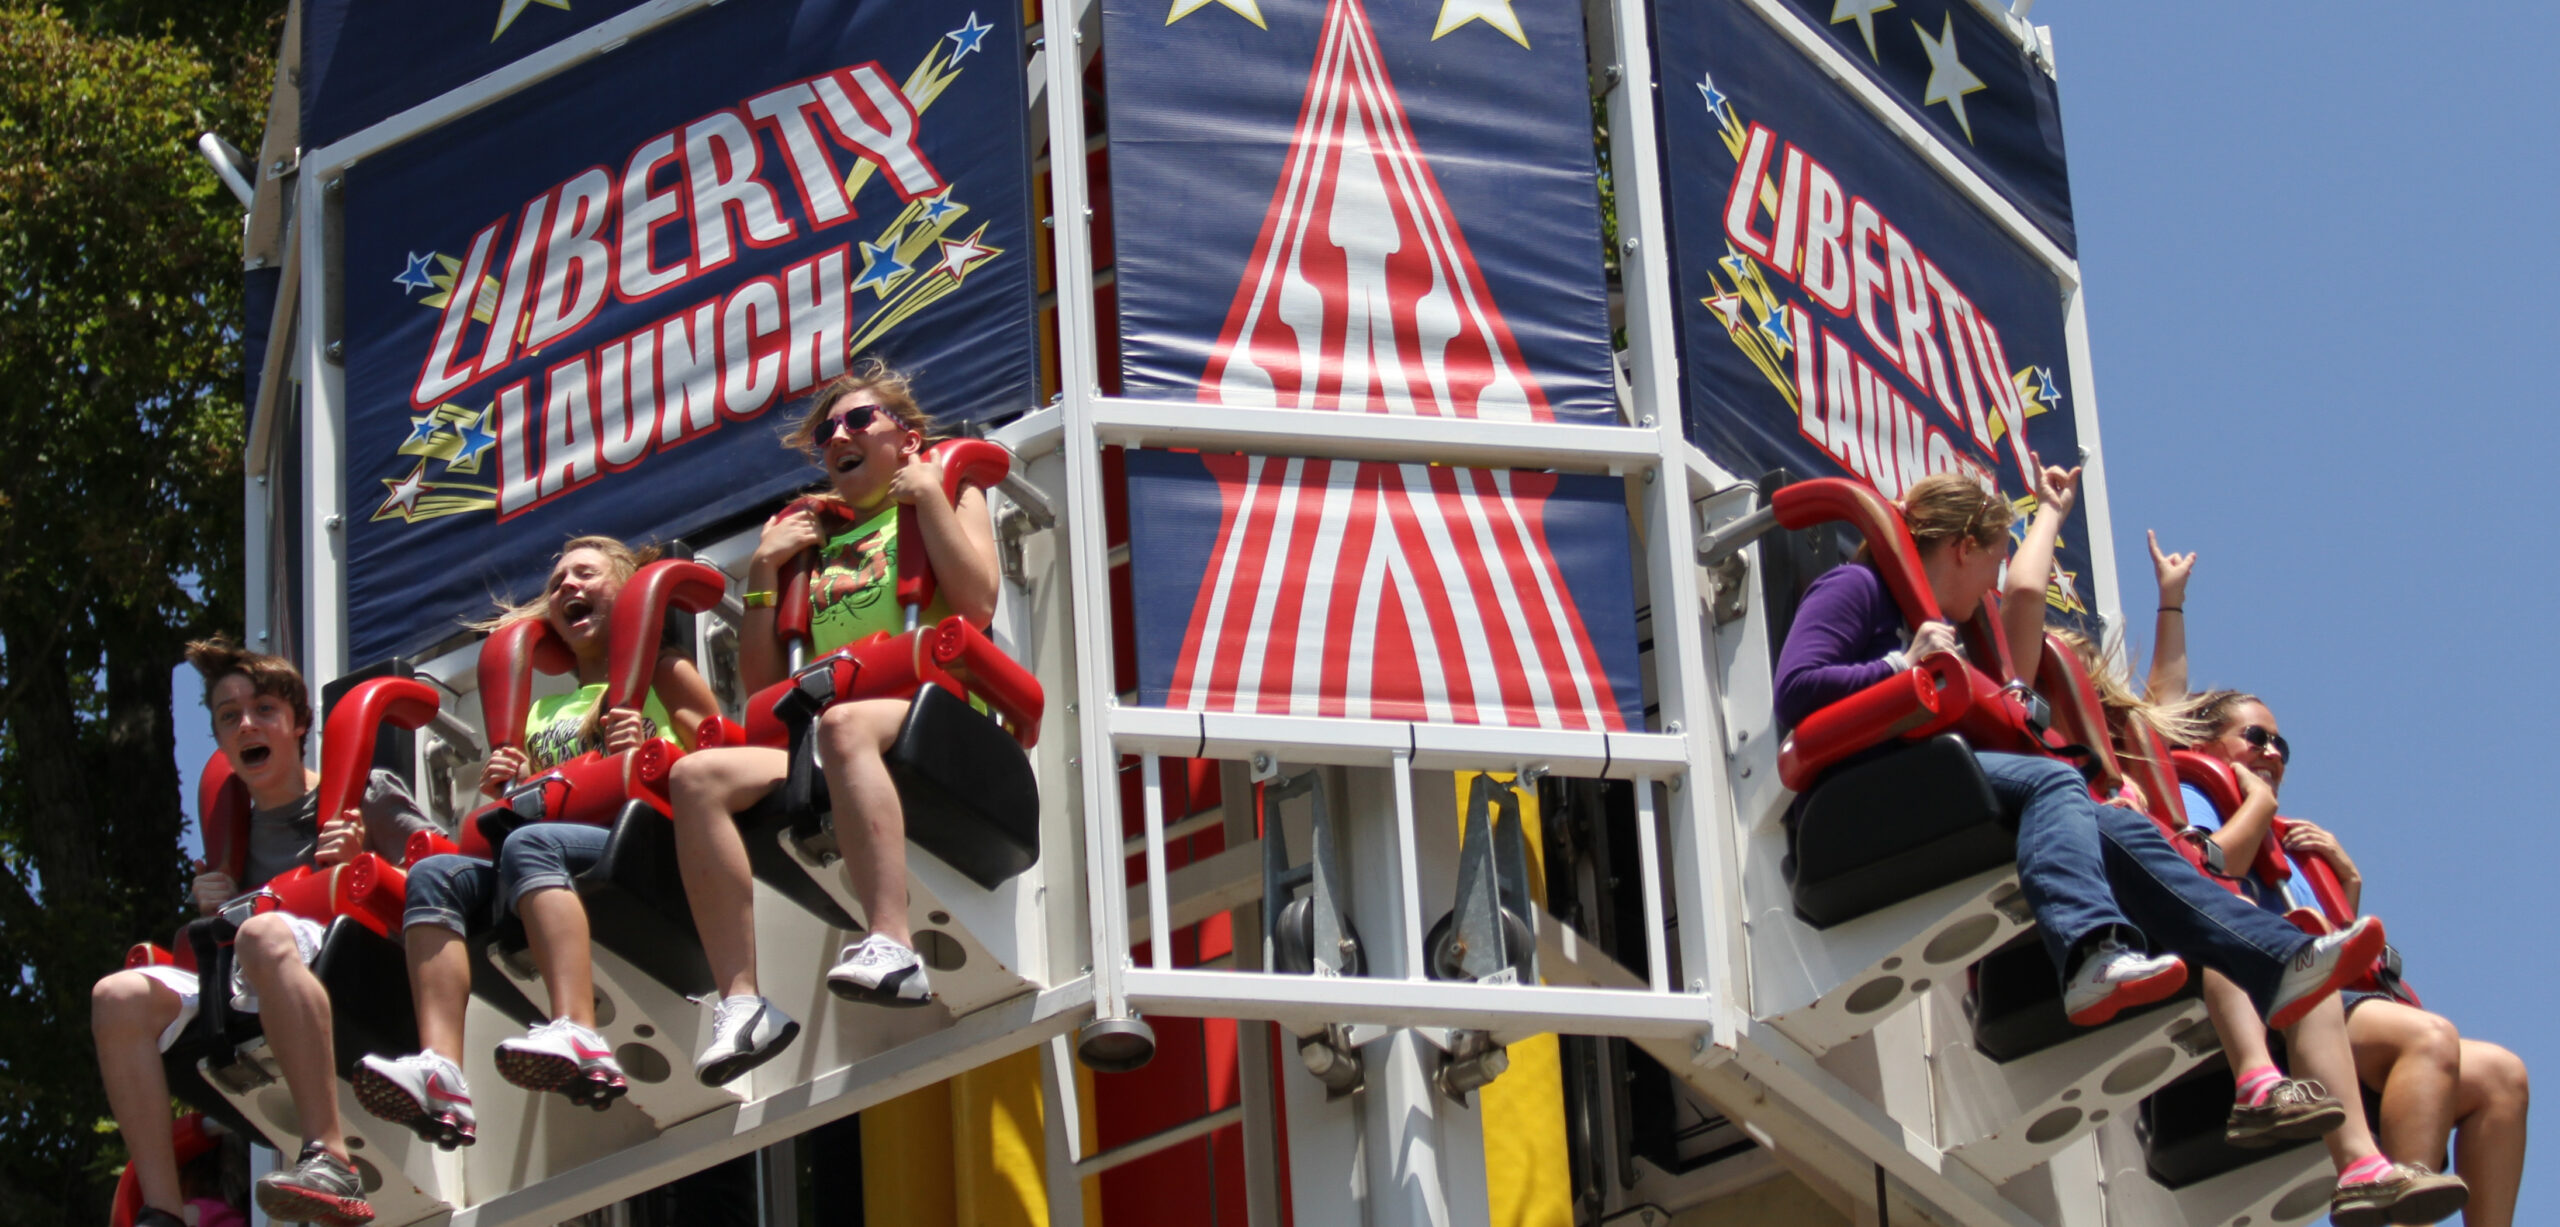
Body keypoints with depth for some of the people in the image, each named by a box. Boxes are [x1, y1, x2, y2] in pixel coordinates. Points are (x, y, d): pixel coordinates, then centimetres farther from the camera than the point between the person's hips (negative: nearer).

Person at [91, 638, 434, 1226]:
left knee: (265, 935, -38)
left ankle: (331, 1160, -49)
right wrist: (215, 912, 9)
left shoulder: (367, 794, 11)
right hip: (251, 995, 6)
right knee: (118, 996, -16)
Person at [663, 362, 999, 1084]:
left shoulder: (947, 496, 18)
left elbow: (977, 604, -4)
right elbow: (763, 684, 23)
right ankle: (740, 1003, -33)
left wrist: (927, 497, 2)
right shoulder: (817, 538, 30)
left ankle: (892, 946, -54)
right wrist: (763, 571, 17)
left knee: (844, 723, -41)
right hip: (810, 739, 5)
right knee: (695, 775, -23)